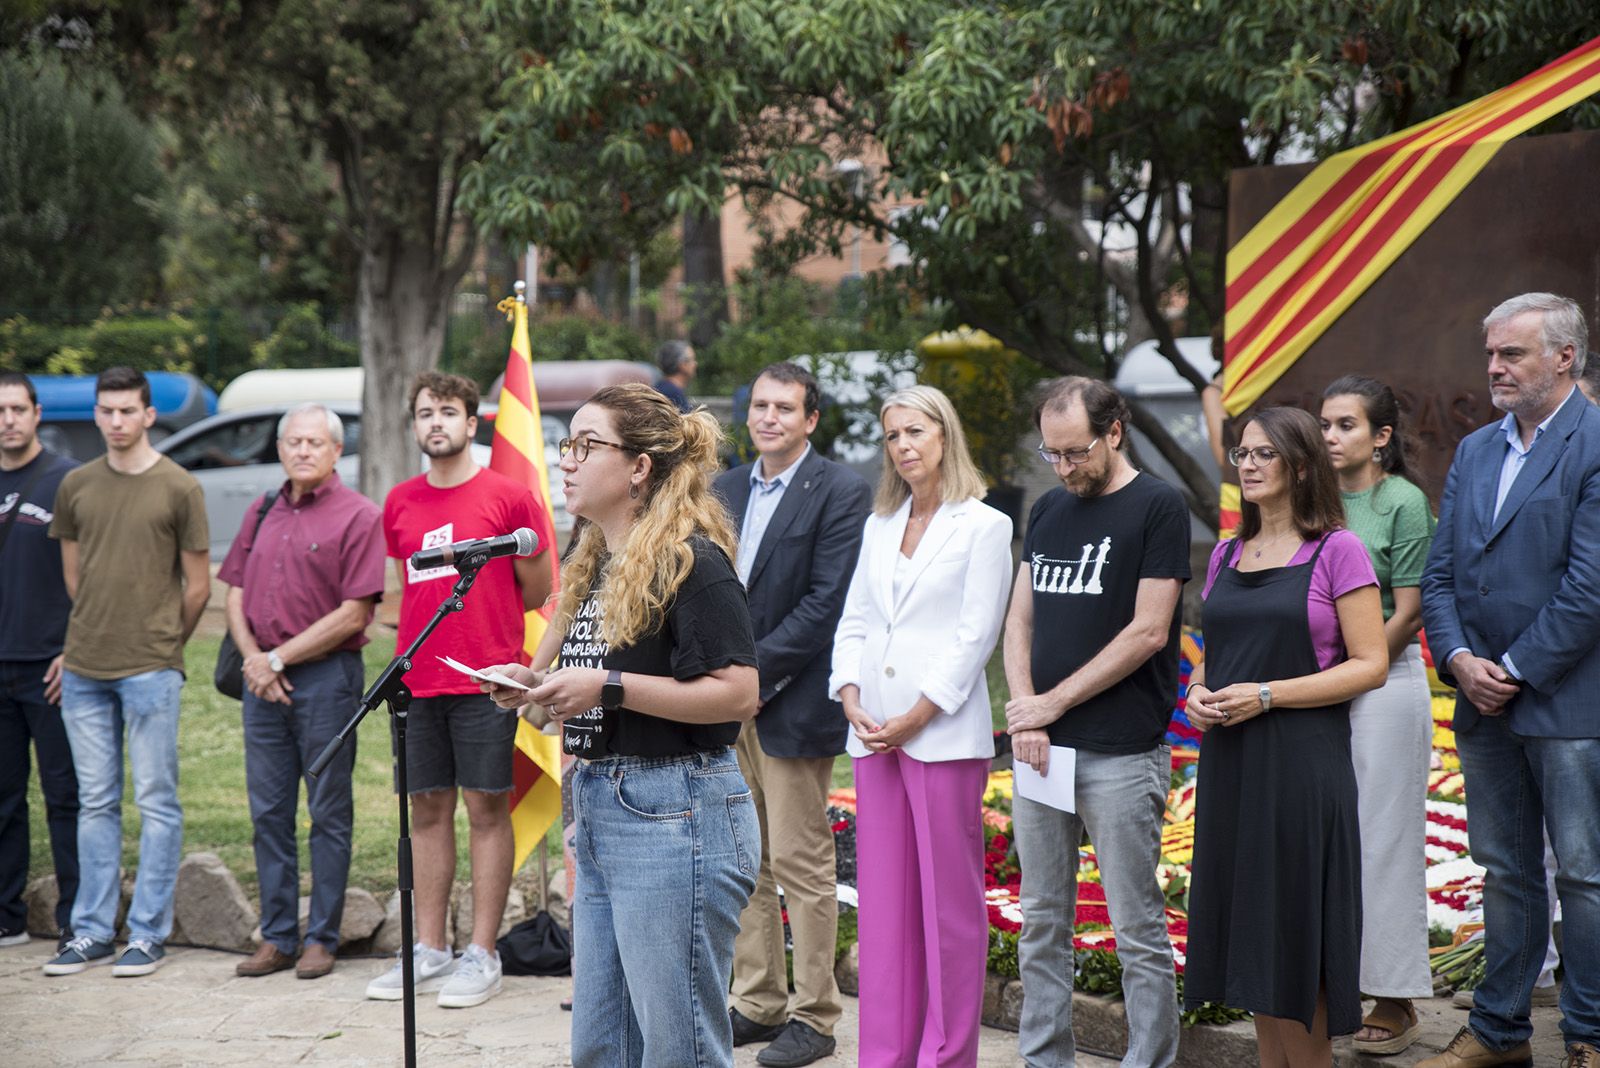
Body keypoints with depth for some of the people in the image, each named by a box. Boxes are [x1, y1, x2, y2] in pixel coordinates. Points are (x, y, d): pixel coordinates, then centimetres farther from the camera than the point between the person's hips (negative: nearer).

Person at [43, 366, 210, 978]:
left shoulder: (179, 488, -3)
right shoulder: (76, 486, 9)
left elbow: (198, 588, 1)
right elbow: (73, 576, 17)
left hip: (151, 670, -4)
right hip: (84, 670, 4)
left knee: (155, 803, 1)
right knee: (95, 804, 9)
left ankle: (149, 934, 6)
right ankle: (91, 932, 15)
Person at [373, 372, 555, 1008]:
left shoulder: (507, 496, -3)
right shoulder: (400, 504, 11)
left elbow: (537, 590, 3)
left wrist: (482, 622, 7)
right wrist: (427, 636, 12)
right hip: (417, 681, 5)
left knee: (486, 810, 0)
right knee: (427, 811, 8)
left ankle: (482, 956, 4)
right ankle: (429, 952, 16)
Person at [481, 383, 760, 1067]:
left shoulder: (690, 561, -13)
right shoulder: (596, 565, 16)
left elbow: (737, 693, -20)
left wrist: (609, 688, -21)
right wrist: (534, 684, 5)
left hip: (675, 814, -10)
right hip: (598, 808, 10)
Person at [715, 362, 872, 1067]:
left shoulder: (841, 493, -8)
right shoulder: (725, 491, 13)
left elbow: (827, 603, -15)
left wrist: (755, 672, -16)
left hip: (792, 705, -7)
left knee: (801, 865, -3)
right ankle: (758, 1003, 22)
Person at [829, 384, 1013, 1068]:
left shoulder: (984, 526, -3)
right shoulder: (878, 527, 15)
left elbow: (975, 635, -9)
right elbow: (853, 623, 14)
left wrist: (914, 718, -13)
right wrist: (853, 702, -2)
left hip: (943, 735, -6)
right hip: (874, 736, 6)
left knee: (950, 902, -1)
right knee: (884, 902, 8)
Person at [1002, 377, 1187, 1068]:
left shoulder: (1157, 507, -5)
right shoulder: (1047, 511, 14)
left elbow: (1148, 631, -11)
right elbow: (1020, 619, 14)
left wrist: (1052, 704, -8)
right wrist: (1025, 710, -3)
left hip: (1121, 752, -6)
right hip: (1040, 748, 6)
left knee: (1138, 931, 0)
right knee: (1042, 922, 11)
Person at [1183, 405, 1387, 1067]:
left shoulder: (1337, 552, -5)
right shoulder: (1227, 556, 13)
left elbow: (1370, 664, -9)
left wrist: (1267, 695, -16)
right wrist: (1198, 692, 0)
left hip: (1301, 761, -6)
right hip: (1230, 762, 6)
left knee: (1293, 939, -3)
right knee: (1251, 935, 9)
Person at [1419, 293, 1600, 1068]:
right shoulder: (1475, 451, 13)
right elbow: (1440, 573, 11)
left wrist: (1516, 673, -14)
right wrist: (1459, 657, -5)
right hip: (1484, 707, 7)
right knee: (1504, 872, 15)